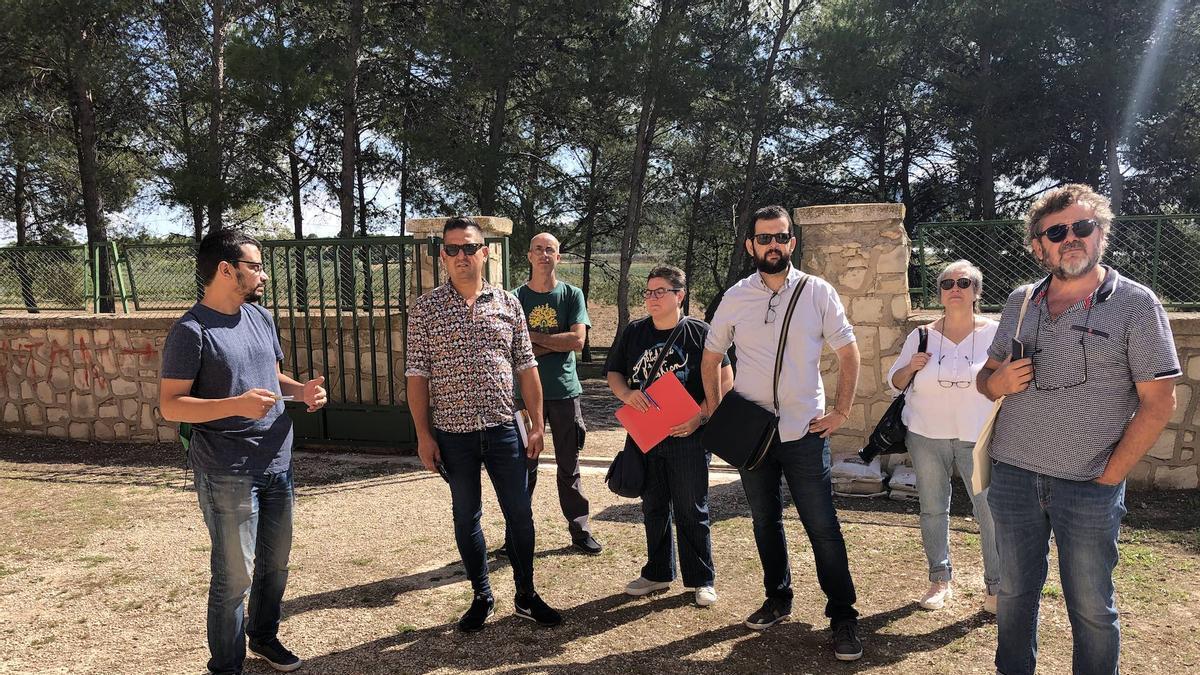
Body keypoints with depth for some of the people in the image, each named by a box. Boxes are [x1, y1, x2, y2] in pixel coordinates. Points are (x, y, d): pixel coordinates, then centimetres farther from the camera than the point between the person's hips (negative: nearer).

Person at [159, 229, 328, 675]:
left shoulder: (260, 317, 8)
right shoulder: (191, 331, -14)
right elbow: (170, 405, -15)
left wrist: (301, 390, -2)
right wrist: (236, 405, -28)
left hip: (277, 464, 7)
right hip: (227, 475, -7)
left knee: (276, 563, 19)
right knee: (235, 575, 2)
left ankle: (264, 636, 41)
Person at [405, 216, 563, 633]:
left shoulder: (508, 303, 3)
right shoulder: (426, 309, -2)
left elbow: (526, 368, 5)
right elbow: (417, 375, -2)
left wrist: (537, 425, 2)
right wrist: (424, 435, -6)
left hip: (503, 429, 1)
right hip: (453, 434, -1)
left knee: (520, 514, 8)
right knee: (466, 517, 11)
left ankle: (526, 597, 26)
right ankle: (482, 597, 29)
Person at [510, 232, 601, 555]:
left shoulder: (572, 295, 2)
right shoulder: (516, 298, 2)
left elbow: (578, 340, -10)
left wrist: (534, 338, -8)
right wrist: (556, 343, -11)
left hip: (565, 390, 0)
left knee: (569, 465, 9)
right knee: (524, 466, 7)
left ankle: (580, 531, 18)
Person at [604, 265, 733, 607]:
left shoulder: (700, 333, -6)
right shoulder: (633, 332, 6)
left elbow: (725, 380, -6)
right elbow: (613, 374, 11)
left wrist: (700, 417, -17)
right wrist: (627, 394, -12)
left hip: (687, 436, -4)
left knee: (691, 511, 5)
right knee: (653, 508, 15)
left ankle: (702, 580, 20)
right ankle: (658, 573, 31)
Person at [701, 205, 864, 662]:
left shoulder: (818, 292, -4)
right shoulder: (736, 297, 1)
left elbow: (848, 353, 2)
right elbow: (711, 357, 11)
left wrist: (841, 412, -4)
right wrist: (716, 412, 3)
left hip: (805, 432, -2)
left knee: (823, 527, 1)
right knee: (765, 521, 15)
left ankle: (843, 616, 15)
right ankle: (778, 599, 33)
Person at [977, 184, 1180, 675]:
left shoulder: (1135, 304, -6)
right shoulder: (1020, 302, 7)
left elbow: (1158, 403, -8)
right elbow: (986, 375, 16)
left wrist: (1109, 476, -11)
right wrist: (996, 382, -8)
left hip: (1088, 487, -4)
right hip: (1012, 474, 4)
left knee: (1091, 607, 9)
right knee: (1015, 591, 17)